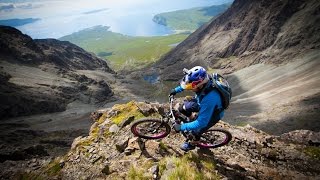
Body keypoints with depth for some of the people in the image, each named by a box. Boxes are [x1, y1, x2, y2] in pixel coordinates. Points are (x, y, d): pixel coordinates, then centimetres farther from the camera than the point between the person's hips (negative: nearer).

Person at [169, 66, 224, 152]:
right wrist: (177, 89, 0)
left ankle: (191, 145, 40)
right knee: (182, 108, 2)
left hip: (213, 113, -6)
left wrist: (181, 127, -30)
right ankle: (193, 119, 33)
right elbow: (187, 83, -2)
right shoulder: (202, 81, -28)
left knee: (195, 132, 5)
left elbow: (201, 123, -37)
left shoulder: (210, 99, -46)